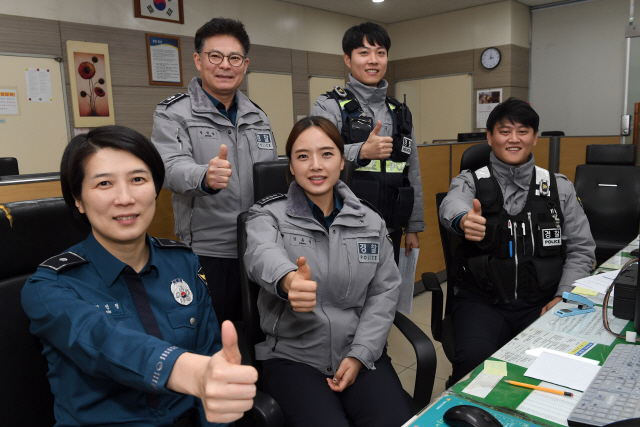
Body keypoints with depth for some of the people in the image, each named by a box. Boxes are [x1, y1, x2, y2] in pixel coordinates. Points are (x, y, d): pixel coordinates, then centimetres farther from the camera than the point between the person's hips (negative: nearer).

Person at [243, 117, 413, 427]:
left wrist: (360, 355, -7)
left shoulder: (370, 221, 6)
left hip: (360, 352, 3)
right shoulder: (269, 216, -3)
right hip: (292, 355, -2)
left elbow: (384, 291, 4)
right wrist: (288, 280, -50)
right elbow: (261, 254, -26)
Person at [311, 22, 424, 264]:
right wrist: (361, 152, -35)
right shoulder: (328, 106, -2)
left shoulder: (400, 113, 14)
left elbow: (412, 173, 17)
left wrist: (414, 227, 15)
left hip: (389, 235, 5)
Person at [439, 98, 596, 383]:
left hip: (542, 304, 2)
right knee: (474, 359, -29)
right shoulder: (470, 182, 5)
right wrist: (464, 219, -45)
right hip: (481, 302, -2)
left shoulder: (560, 187, 12)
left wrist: (564, 297, -5)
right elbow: (451, 205, -20)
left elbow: (581, 249, 12)